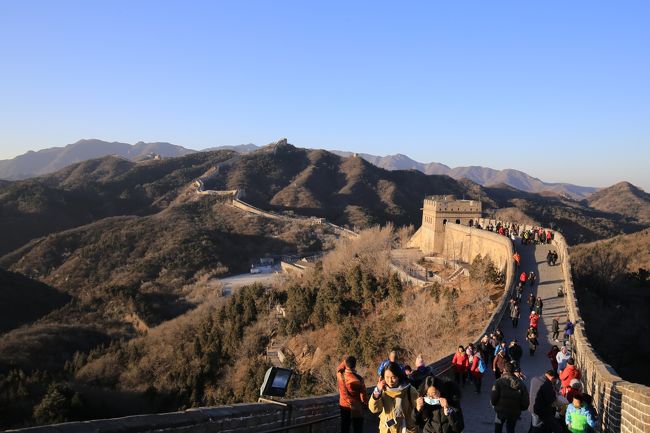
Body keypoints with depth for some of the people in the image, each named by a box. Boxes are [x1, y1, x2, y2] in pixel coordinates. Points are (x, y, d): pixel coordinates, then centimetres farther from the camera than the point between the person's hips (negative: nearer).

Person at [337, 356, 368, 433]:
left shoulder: (340, 375, -15)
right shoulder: (358, 379, -27)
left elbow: (339, 368, 11)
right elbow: (363, 395, -17)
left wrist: (345, 361, 1)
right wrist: (366, 404, 1)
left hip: (344, 406, 4)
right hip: (356, 408, -4)